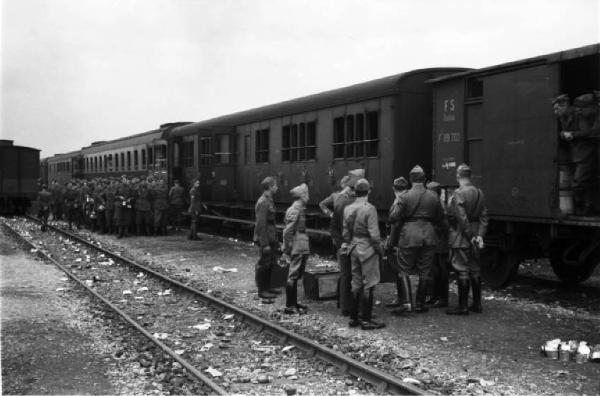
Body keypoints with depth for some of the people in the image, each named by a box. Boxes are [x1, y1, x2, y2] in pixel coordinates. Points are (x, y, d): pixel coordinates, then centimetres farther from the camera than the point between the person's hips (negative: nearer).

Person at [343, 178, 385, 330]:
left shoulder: (348, 209, 4)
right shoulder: (369, 209, -17)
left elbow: (346, 231, 10)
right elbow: (374, 234, -18)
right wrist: (380, 249, -6)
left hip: (354, 249, 7)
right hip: (368, 249, -7)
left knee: (356, 283, 15)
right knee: (368, 285, 0)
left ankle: (353, 318, 20)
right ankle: (366, 320, 3)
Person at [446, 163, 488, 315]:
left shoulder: (458, 194, -15)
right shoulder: (479, 193, 9)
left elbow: (462, 218, -20)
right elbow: (484, 216, 4)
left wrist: (470, 235, -13)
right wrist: (480, 235, -2)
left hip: (461, 236, -8)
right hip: (473, 235, 8)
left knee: (462, 270, -3)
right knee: (475, 269, 14)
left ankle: (463, 306, 0)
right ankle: (477, 304, 21)